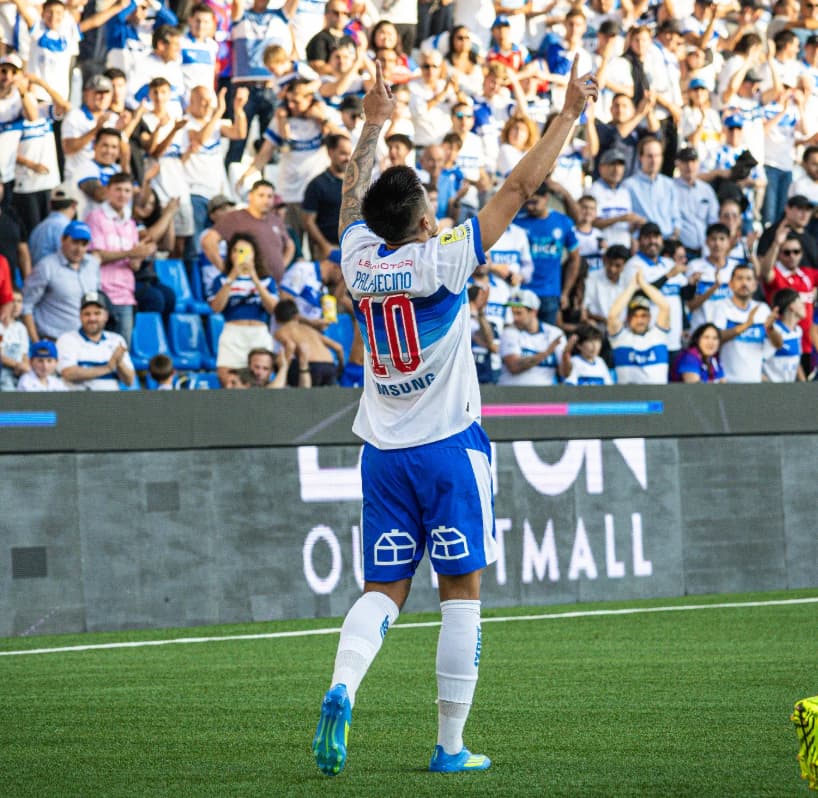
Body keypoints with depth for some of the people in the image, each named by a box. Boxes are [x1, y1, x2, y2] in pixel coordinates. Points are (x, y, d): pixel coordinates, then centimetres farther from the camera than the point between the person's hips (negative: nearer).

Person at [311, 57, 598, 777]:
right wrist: (572, 112, 1)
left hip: (383, 453, 4)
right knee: (461, 592, 4)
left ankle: (342, 689, -21)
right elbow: (522, 186, -7)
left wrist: (374, 123, 34)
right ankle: (451, 745, 3)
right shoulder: (442, 261, -11)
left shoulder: (360, 260, 0)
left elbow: (354, 193, 22)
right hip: (449, 449, -4)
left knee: (384, 591, 7)